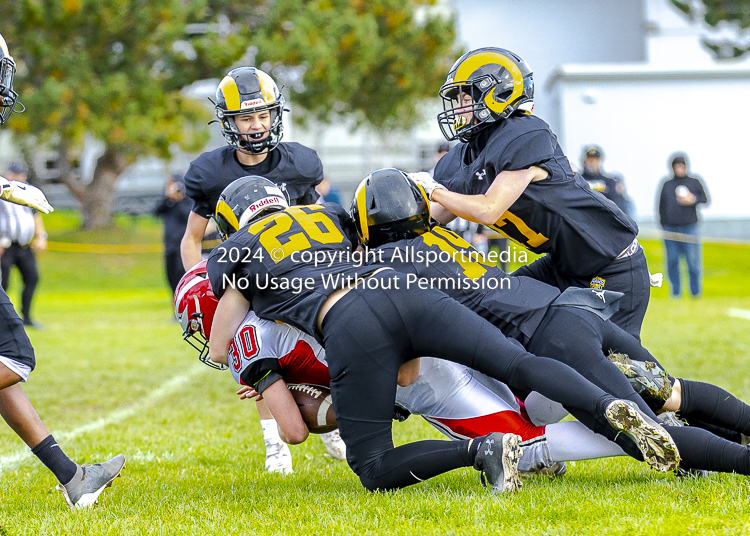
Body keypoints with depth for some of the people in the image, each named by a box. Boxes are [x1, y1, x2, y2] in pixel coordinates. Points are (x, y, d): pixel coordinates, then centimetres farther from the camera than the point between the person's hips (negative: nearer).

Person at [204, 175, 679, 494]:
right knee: (517, 363, -4)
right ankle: (612, 406, -32)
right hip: (402, 291, 4)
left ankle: (481, 451, -22)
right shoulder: (328, 215, 34)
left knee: (374, 469, 2)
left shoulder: (236, 253, 23)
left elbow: (221, 350, 28)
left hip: (350, 327, -4)